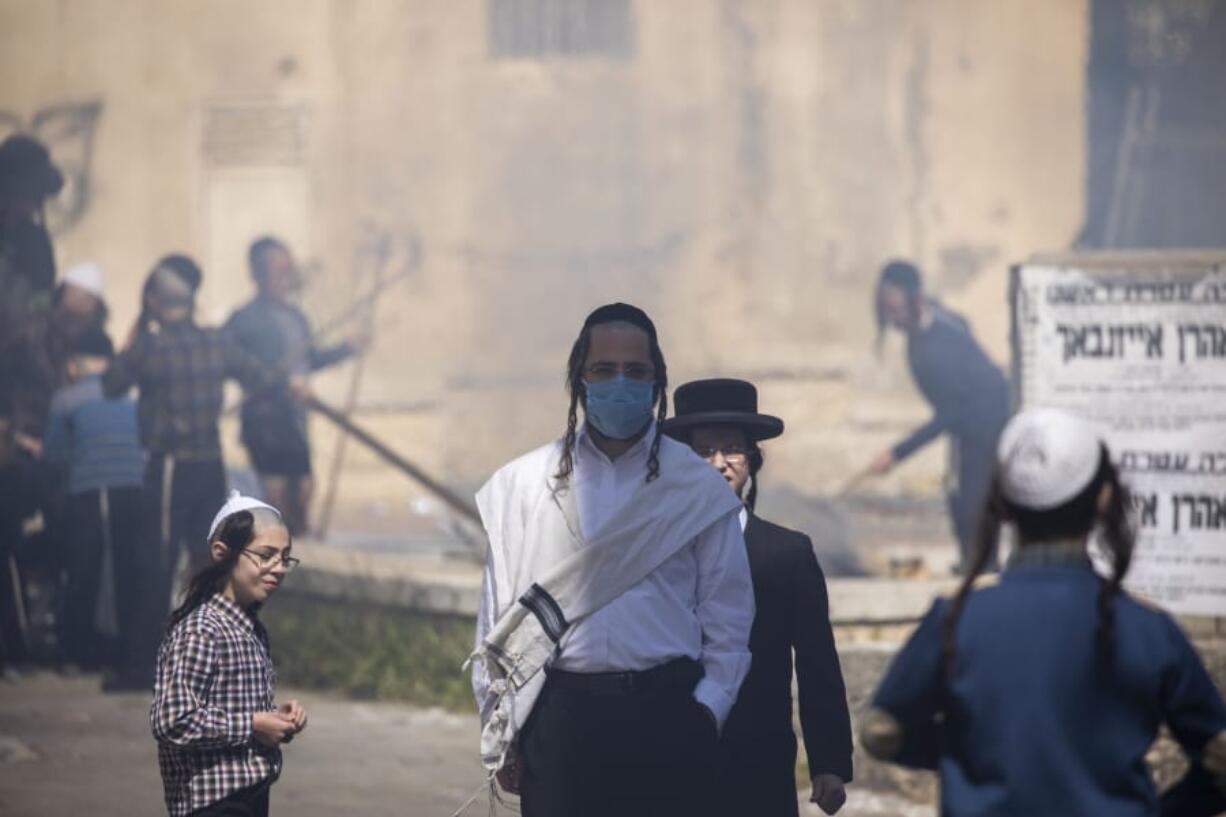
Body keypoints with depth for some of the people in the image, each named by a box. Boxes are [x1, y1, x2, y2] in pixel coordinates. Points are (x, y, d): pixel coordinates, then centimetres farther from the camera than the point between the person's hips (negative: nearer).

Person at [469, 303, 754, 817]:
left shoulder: (698, 490, 9)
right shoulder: (523, 487, 10)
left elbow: (727, 620, 8)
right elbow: (497, 615, 9)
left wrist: (705, 713, -4)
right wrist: (500, 737, 4)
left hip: (665, 715, 0)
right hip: (560, 715, 0)